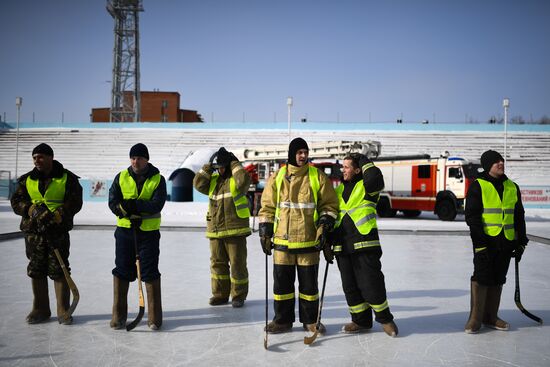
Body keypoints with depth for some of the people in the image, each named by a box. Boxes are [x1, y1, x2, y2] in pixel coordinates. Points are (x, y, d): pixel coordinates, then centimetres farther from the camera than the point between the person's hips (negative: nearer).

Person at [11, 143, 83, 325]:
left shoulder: (67, 178, -1)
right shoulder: (26, 180, 9)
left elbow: (75, 202, -8)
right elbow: (16, 202, 3)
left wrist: (56, 216, -21)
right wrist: (33, 209, -16)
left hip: (58, 231, -3)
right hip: (33, 230, 4)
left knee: (59, 271, -2)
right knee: (36, 271, 9)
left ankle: (63, 311, 8)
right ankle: (40, 310, 21)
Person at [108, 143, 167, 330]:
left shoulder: (158, 179, -3)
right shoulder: (121, 177, 4)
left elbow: (157, 205, -15)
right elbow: (113, 202, -2)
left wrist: (136, 205, -27)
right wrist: (125, 210, -22)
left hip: (149, 232, -2)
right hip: (124, 230, 3)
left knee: (150, 273, 1)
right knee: (121, 271, 7)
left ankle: (154, 317, 11)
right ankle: (119, 315, 20)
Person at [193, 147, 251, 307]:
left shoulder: (236, 179, -4)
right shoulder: (213, 180, 13)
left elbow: (244, 180, -26)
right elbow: (198, 183, 3)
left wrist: (235, 164, -13)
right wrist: (208, 168, 0)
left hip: (235, 231, -6)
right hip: (215, 231, 6)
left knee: (237, 264, 2)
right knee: (217, 263, 13)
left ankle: (238, 295, 14)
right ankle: (220, 294, 25)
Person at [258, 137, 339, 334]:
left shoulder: (318, 177, 1)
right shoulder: (277, 177, 4)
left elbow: (329, 204, 6)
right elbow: (267, 207, 9)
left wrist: (325, 222, -9)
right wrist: (265, 232, 5)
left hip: (309, 240, -1)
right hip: (282, 240, 1)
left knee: (309, 282, 8)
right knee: (282, 281, 7)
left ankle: (310, 320, 24)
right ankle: (283, 319, 22)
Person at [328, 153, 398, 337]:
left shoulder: (366, 187, -1)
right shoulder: (338, 190, 16)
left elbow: (375, 176, -26)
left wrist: (363, 160, -9)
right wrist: (328, 242, 14)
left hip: (365, 244, -6)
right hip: (342, 246, 6)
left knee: (371, 284, -4)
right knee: (350, 286, 10)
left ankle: (384, 318, 17)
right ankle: (361, 321, 24)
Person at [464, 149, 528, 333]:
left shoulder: (512, 187, 12)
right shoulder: (478, 186, -5)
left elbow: (519, 217, 17)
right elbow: (471, 216, -9)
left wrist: (521, 242, 12)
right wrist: (480, 241, -16)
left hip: (506, 242, 5)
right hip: (485, 241, -5)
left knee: (497, 280, 10)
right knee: (481, 278, -5)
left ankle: (490, 317, 21)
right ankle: (475, 319, 5)